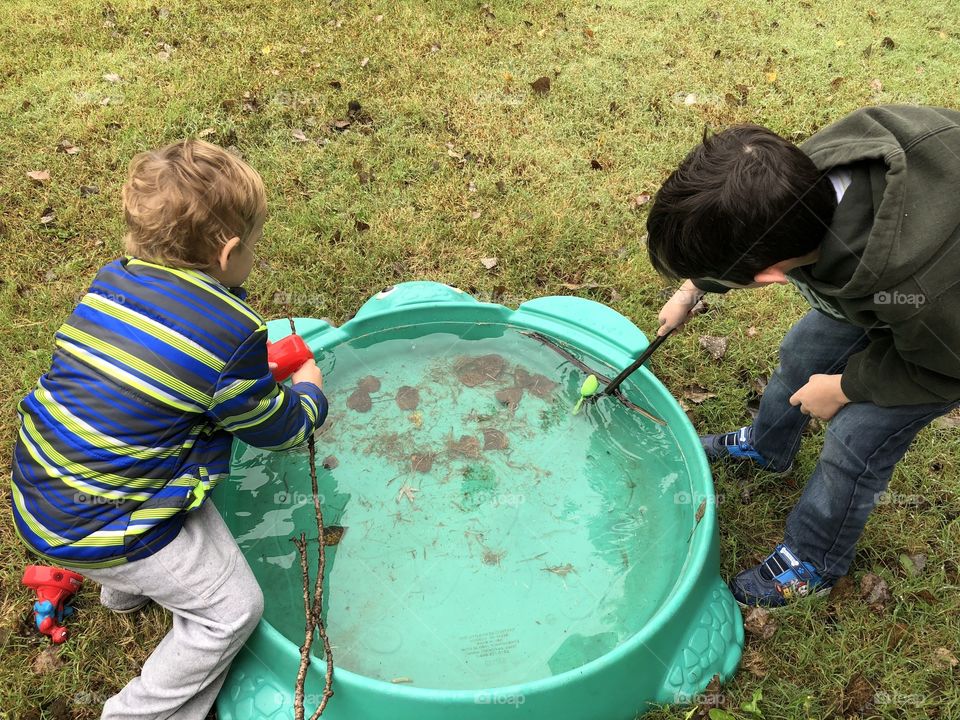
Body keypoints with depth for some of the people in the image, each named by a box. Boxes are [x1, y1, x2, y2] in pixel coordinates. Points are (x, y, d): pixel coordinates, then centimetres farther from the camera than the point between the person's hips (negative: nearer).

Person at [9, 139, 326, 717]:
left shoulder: (112, 281, -1)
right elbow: (275, 430, -5)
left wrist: (258, 368, 22)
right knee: (233, 609, 7)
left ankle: (126, 587, 54)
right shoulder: (234, 333, -22)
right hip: (100, 531, -8)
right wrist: (310, 393, 16)